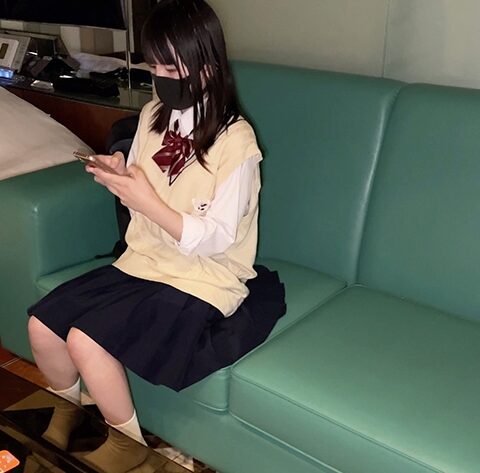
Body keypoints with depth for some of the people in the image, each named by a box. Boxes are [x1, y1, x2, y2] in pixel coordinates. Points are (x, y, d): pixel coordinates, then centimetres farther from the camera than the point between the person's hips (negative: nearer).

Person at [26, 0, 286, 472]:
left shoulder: (235, 139, -17)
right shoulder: (153, 115, 3)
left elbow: (215, 240, -17)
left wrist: (146, 201, -25)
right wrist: (118, 178, -9)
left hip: (203, 280, -7)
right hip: (143, 262, 7)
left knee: (85, 340, -22)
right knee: (42, 324, -6)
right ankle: (68, 411, 24)